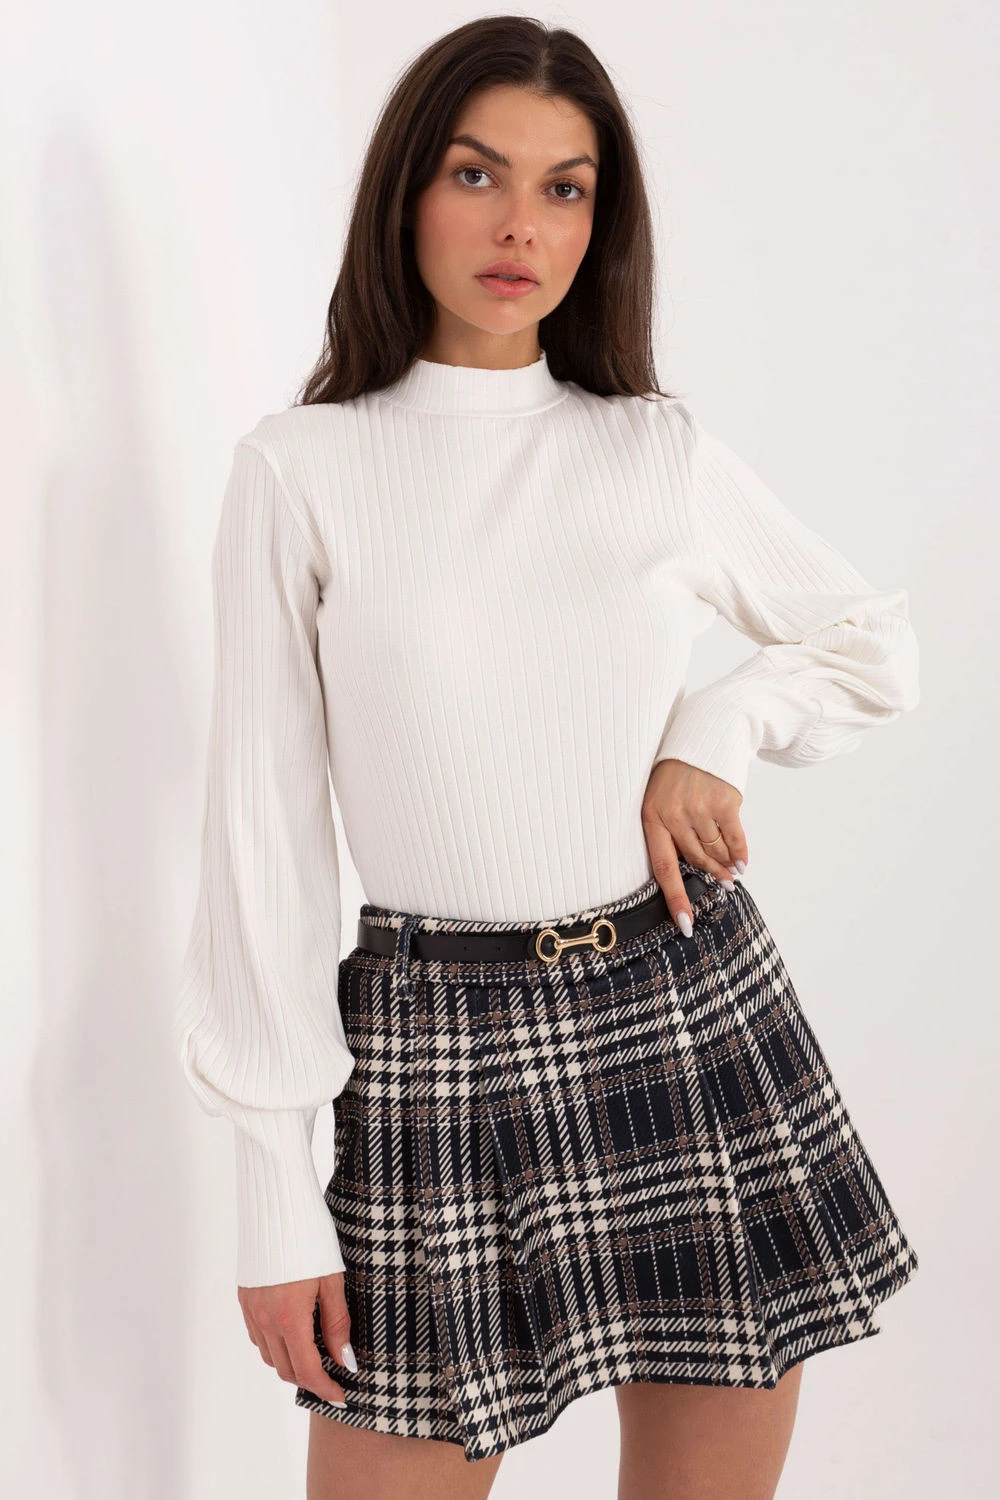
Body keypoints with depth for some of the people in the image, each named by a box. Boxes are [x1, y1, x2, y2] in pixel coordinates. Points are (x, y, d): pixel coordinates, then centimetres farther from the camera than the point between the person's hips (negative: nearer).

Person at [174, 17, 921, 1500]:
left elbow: (875, 643, 18)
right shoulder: (302, 469, -2)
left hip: (695, 1012, 3)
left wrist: (714, 735, -3)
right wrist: (275, 1190, -5)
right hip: (436, 1054, -2)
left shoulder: (663, 451, 4)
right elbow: (262, 822, -3)